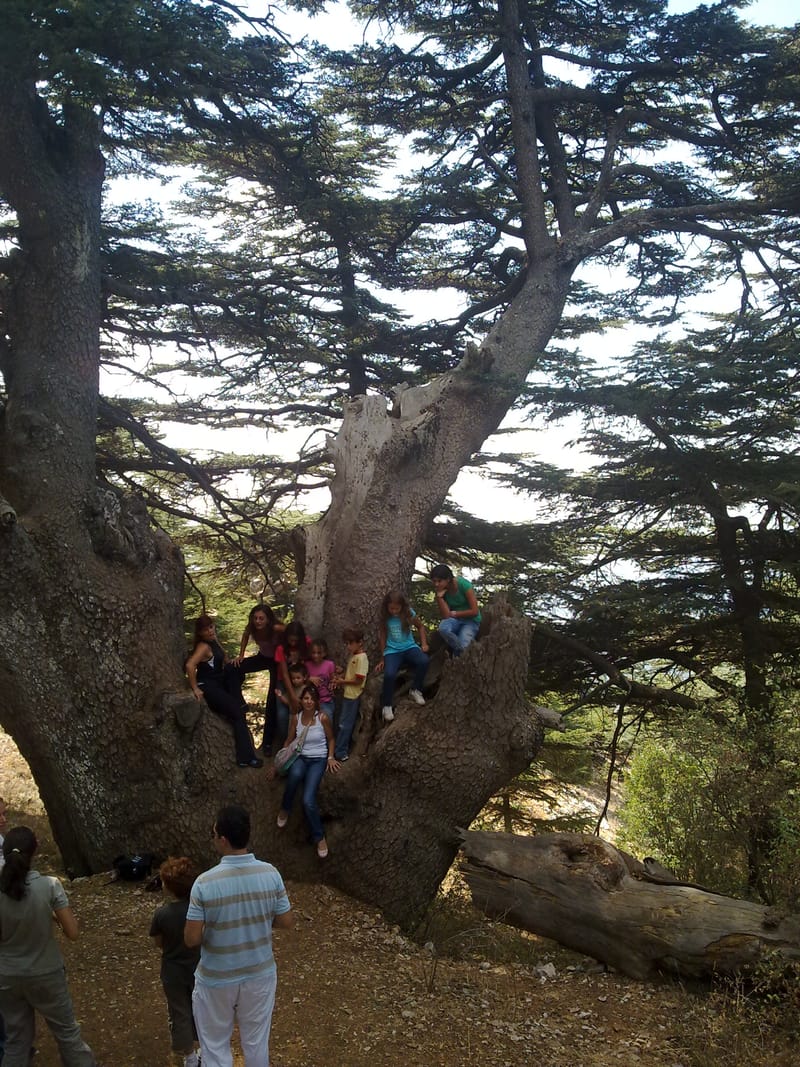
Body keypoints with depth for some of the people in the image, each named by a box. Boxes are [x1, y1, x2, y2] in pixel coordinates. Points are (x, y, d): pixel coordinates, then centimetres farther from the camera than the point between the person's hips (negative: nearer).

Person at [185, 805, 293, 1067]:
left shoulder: (205, 883, -24)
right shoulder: (270, 874, -15)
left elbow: (191, 939, -19)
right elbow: (287, 923, -6)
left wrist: (211, 926, 2)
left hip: (217, 979, -3)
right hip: (260, 974, 3)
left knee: (215, 1046, 19)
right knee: (257, 1041, 24)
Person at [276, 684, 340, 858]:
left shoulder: (323, 717, -7)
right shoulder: (297, 717, 2)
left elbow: (330, 739, 7)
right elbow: (289, 741, 13)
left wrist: (330, 757, -6)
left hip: (318, 760, -2)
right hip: (300, 757, 2)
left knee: (308, 801, -26)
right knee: (295, 774, -40)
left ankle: (319, 837, -7)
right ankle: (285, 809, -13)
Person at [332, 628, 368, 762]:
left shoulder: (361, 658, -18)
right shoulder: (352, 655, 10)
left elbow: (359, 680, -20)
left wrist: (342, 681, -11)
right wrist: (339, 676, 1)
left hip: (353, 696, -9)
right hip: (347, 694, 9)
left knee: (344, 724, -4)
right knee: (347, 724, 15)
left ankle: (340, 753, 1)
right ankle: (344, 750, 24)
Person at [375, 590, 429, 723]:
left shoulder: (409, 613, -2)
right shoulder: (385, 618, -2)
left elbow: (420, 627, 15)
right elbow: (383, 638, 5)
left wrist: (424, 644, 4)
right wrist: (382, 659, 7)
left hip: (409, 647, 1)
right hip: (392, 651, -1)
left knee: (424, 661, -33)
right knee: (389, 675, -31)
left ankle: (415, 690, -8)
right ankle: (386, 706, -9)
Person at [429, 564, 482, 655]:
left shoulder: (463, 585, -20)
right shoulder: (440, 590, -9)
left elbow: (475, 611, -19)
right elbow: (445, 616, -16)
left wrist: (453, 614, -12)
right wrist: (439, 596, -24)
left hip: (471, 620, -3)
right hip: (455, 620, 3)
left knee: (462, 646, -29)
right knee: (443, 628, -33)